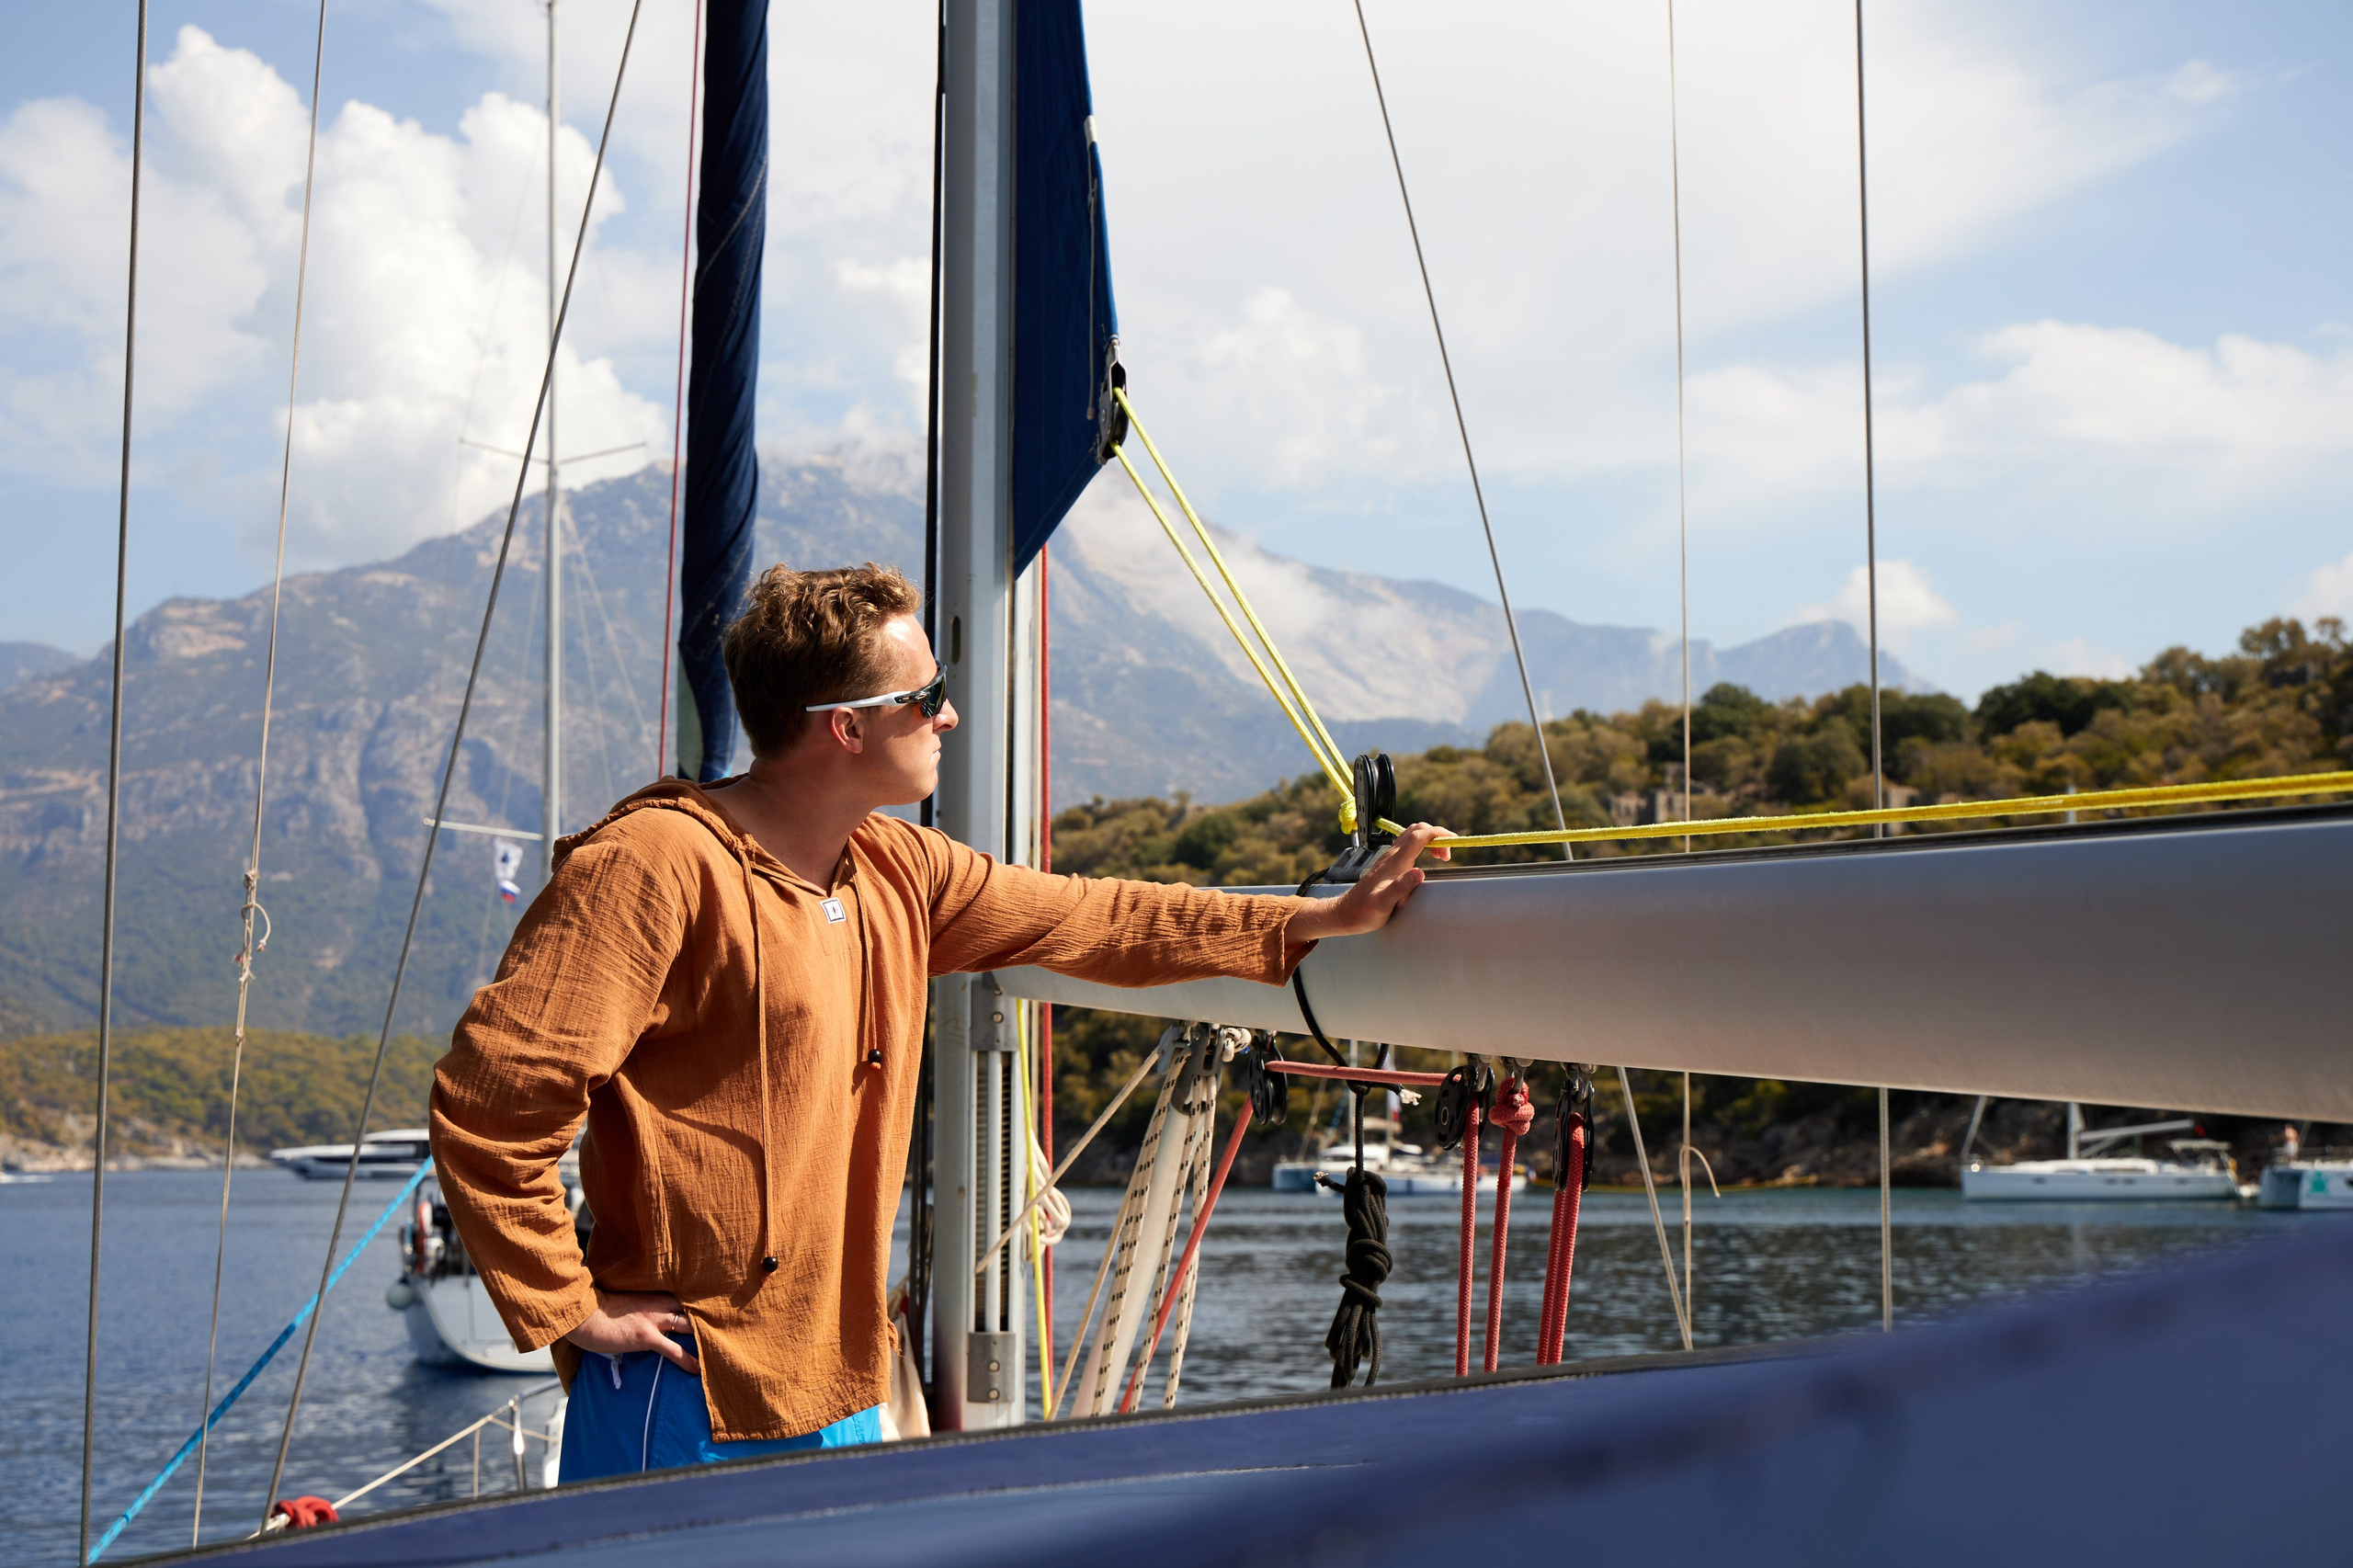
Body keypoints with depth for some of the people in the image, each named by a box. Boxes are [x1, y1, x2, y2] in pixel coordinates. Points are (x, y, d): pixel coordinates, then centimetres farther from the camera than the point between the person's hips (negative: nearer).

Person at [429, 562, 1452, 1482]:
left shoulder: (897, 872, 9)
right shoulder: (656, 867, -17)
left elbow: (1084, 920, 18)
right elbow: (490, 1094, -19)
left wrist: (1324, 921, 18)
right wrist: (567, 1308, -16)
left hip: (841, 1396, 8)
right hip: (688, 1407, -8)